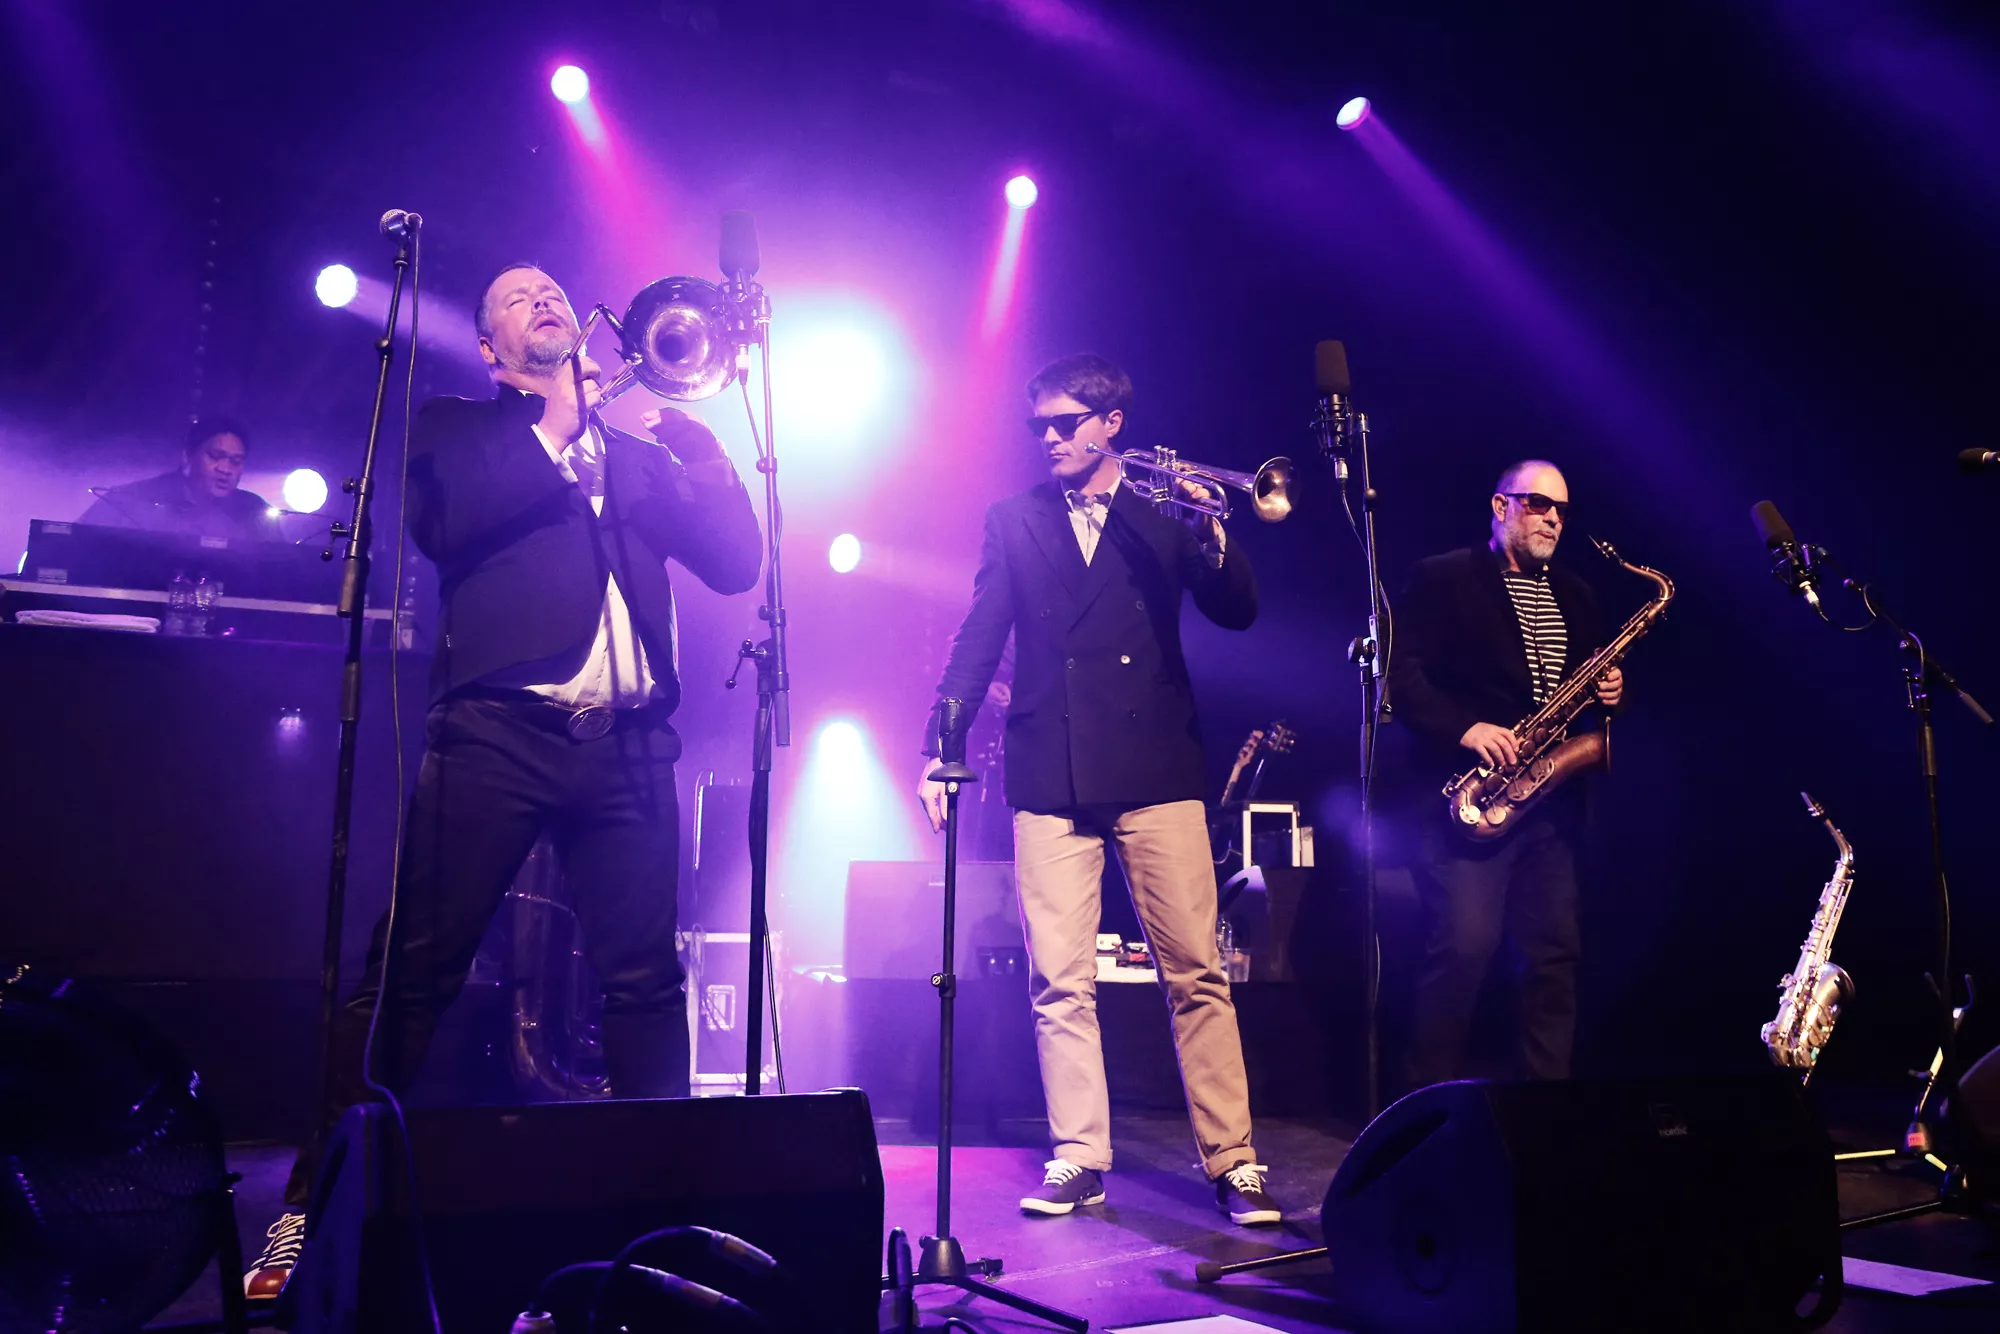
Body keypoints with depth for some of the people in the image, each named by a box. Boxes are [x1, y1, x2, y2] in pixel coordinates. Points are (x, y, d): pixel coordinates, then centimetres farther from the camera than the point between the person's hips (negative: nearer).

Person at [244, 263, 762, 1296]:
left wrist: (668, 431, 4)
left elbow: (735, 560, 12)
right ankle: (315, 1205, 7)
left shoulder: (636, 440, 21)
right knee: (412, 969, -4)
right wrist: (553, 433, -1)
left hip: (628, 740, 3)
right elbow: (444, 524, -6)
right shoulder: (456, 428, 15)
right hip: (498, 731, -2)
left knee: (646, 981, 1)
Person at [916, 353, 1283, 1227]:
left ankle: (1233, 1162, 7)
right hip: (1050, 776, 1)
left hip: (1155, 769, -1)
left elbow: (1238, 612, 3)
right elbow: (979, 639, 8)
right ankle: (1078, 1160, 12)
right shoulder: (1013, 521, 14)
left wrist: (1210, 536, -15)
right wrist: (938, 750, -1)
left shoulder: (1163, 509, 11)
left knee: (1196, 973, -2)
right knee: (1060, 982, 1)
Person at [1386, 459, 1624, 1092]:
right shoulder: (1441, 579, 1)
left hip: (1551, 797, 6)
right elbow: (1402, 675, -8)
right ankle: (1431, 1098, 0)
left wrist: (1611, 691, 1)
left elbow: (1600, 676, 25)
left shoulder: (1575, 596, 20)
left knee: (1556, 950, 5)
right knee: (1465, 944, -12)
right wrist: (1464, 729, -20)